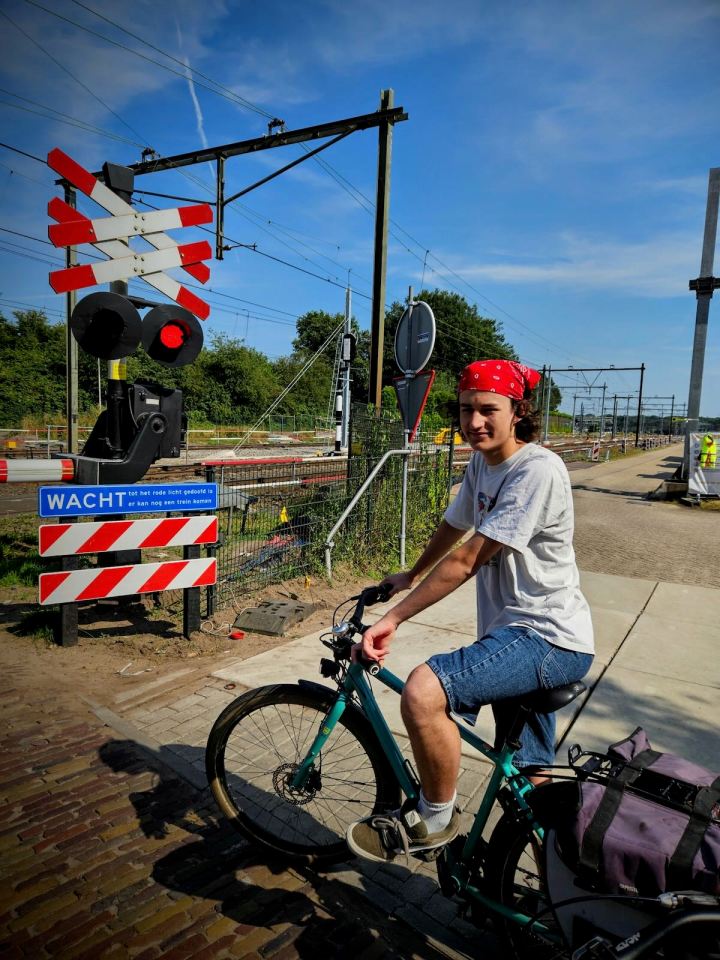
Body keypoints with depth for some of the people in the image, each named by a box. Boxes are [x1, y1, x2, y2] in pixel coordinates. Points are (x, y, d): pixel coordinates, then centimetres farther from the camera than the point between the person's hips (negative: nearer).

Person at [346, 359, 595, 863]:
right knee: (530, 781, 20)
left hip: (548, 639, -9)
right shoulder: (482, 463, 7)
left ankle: (433, 819, -3)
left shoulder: (538, 470, -21)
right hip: (515, 632, 9)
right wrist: (411, 576, 33)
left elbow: (468, 560, -24)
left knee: (424, 690, -28)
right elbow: (452, 529, 22)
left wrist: (394, 618, -21)